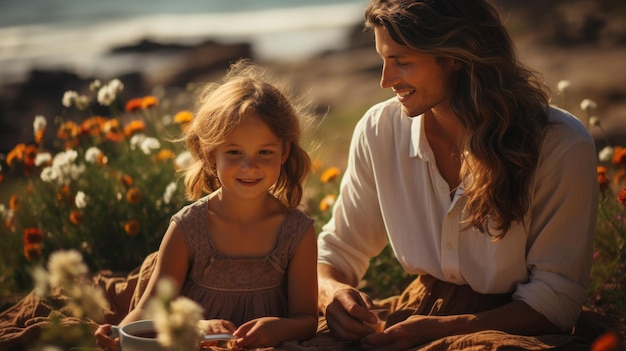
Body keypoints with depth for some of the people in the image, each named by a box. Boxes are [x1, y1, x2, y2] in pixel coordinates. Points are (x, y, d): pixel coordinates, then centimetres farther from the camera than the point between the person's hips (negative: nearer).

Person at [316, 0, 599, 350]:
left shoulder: (561, 146, -17)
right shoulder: (379, 131, -5)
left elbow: (555, 301, -14)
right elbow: (338, 249, 6)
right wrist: (331, 290, -18)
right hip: (417, 317, 3)